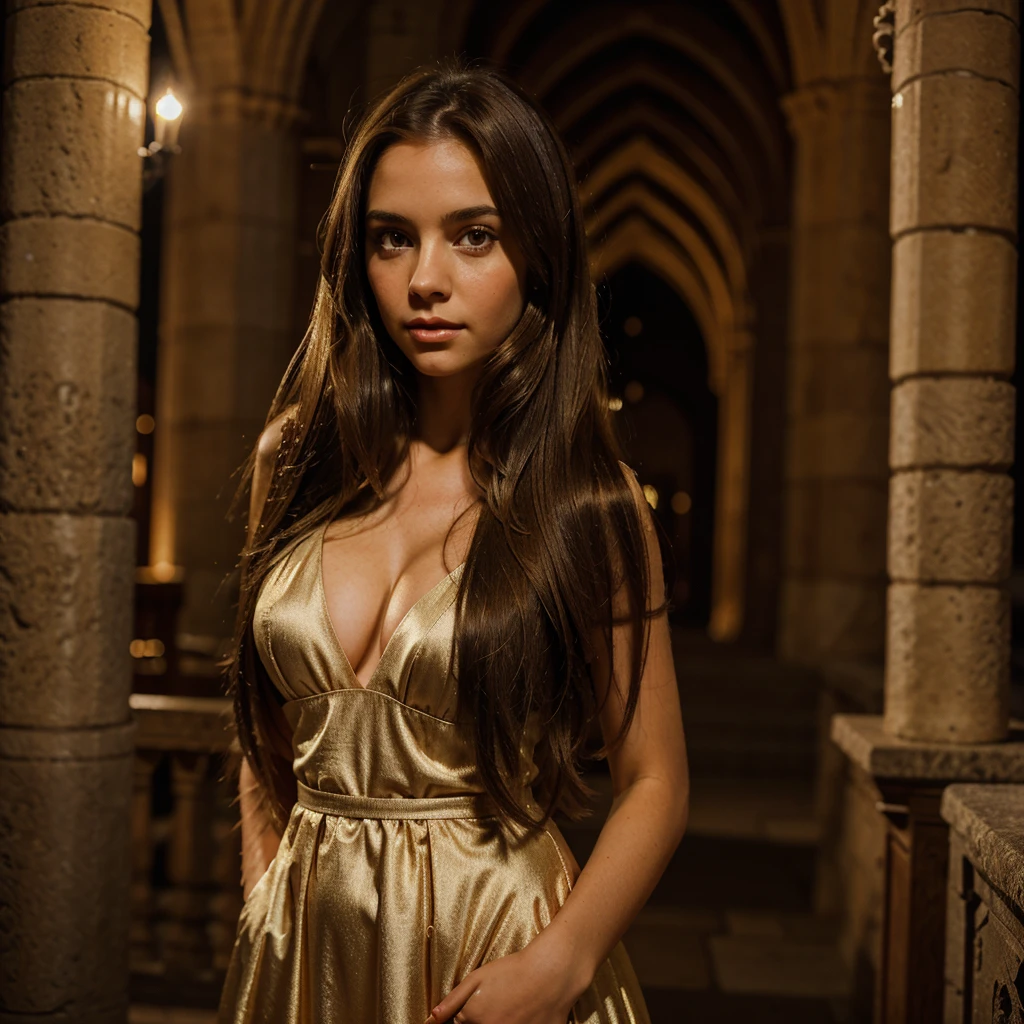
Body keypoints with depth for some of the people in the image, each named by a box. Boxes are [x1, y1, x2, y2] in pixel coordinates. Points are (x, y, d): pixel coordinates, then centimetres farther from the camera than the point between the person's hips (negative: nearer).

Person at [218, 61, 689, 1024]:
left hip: (493, 945, -3)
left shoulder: (590, 501, -11)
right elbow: (269, 727, 8)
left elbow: (653, 781, -7)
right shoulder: (296, 461, -1)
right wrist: (262, 905, 0)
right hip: (306, 945, 4)